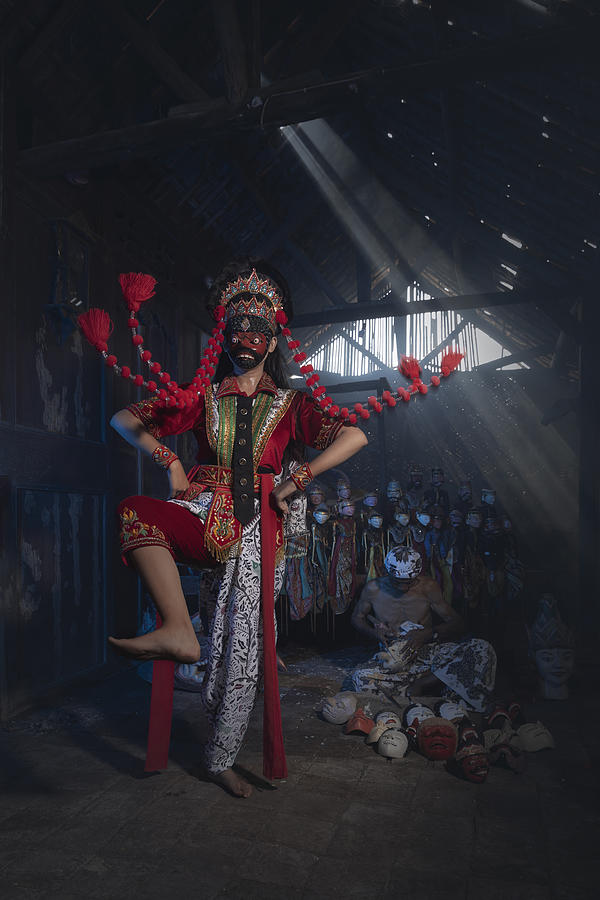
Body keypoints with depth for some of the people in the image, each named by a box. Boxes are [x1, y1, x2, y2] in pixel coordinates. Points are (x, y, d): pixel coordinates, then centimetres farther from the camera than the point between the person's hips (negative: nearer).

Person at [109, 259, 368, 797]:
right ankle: (178, 632, -34)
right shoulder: (202, 399, 17)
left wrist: (297, 479, -6)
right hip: (206, 510, 2)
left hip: (259, 521, -1)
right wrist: (170, 461, 3)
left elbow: (354, 437, 1)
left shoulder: (290, 404, 13)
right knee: (135, 513, -30)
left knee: (243, 641, -9)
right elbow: (125, 420, 17)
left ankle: (222, 758, 7)